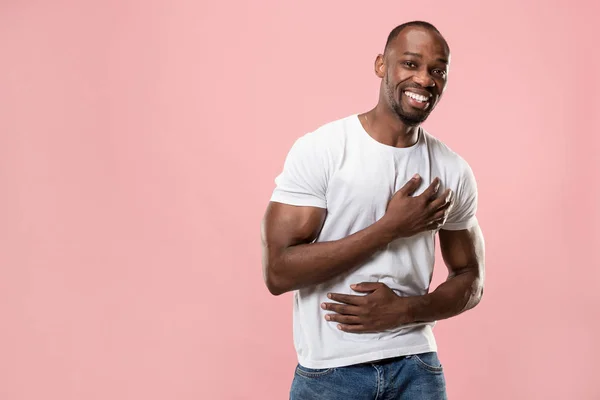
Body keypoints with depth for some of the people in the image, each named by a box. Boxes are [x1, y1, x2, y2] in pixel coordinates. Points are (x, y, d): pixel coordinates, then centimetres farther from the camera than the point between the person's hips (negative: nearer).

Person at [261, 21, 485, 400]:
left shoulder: (454, 171, 0)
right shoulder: (319, 149, -11)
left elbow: (470, 281, 8)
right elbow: (279, 273, -17)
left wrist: (403, 310, -11)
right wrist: (390, 227, -18)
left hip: (418, 367, 3)